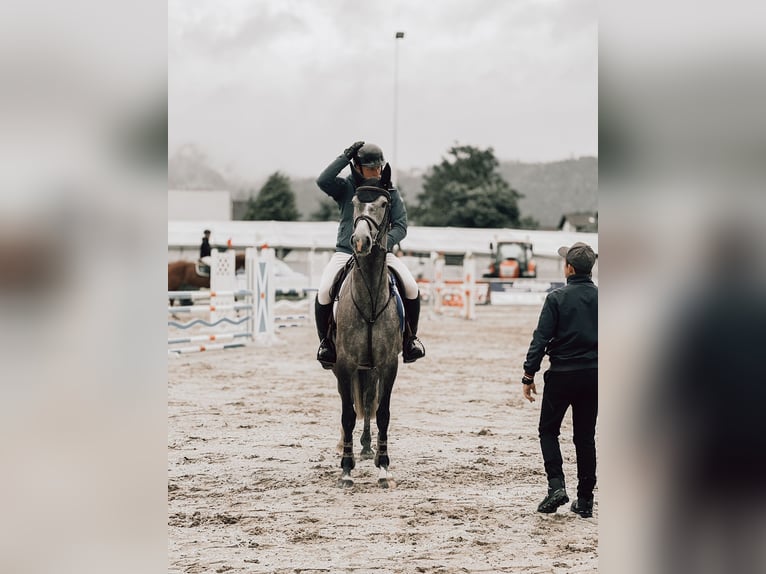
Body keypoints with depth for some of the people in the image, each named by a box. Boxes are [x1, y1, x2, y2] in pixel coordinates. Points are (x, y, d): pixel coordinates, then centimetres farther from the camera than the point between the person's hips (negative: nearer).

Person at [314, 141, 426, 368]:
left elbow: (400, 226, 0)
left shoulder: (390, 192, 4)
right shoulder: (345, 187, 1)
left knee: (411, 289, -18)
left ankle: (410, 337, 5)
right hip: (346, 252, -1)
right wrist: (345, 157, -18)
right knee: (324, 293, -23)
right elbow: (322, 181, -19)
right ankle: (326, 341, 0)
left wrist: (386, 242, -20)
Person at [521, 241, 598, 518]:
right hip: (593, 375, 4)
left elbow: (541, 338, -12)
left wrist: (529, 375, -7)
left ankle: (556, 485, -7)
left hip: (561, 374, -4)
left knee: (548, 430, 10)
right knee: (585, 437, 10)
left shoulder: (557, 298, -10)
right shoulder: (601, 298, 3)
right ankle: (585, 500, 10)